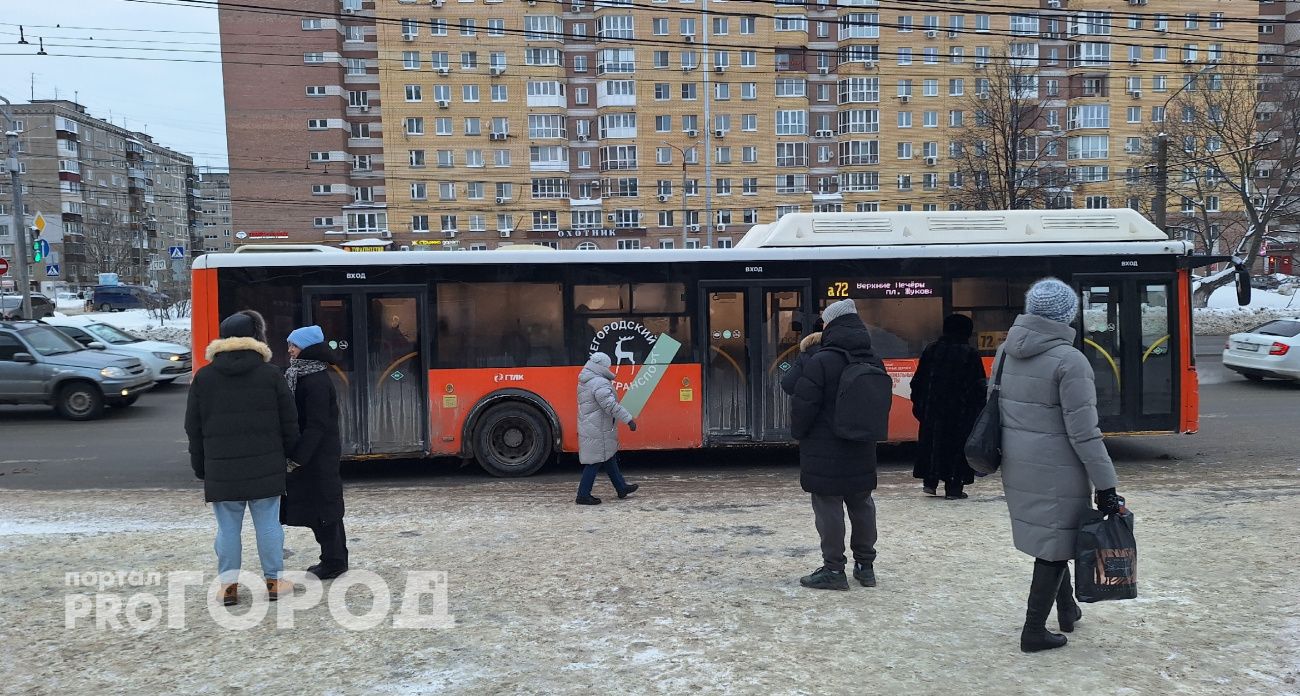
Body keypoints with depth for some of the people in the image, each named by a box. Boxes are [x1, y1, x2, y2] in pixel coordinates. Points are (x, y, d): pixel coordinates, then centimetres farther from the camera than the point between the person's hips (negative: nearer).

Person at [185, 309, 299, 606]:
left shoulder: (203, 377, 2)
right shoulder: (271, 374, -2)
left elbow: (194, 428, 6)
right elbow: (289, 422, 1)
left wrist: (200, 466, 14)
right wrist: (289, 454, 14)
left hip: (221, 468, 1)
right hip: (265, 466, -1)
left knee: (228, 527, 8)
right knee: (268, 525, 6)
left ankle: (228, 584, 12)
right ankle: (273, 581, 13)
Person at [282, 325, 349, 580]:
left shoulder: (317, 382, -18)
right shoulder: (302, 376, 12)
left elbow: (317, 425, -21)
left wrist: (298, 457, -21)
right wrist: (295, 454, 13)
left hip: (319, 456, -9)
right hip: (311, 455, 9)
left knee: (322, 506, -1)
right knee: (315, 506, 15)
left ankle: (334, 562, 9)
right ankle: (333, 559, 24)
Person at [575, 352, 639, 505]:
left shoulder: (584, 382, 11)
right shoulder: (600, 384, -22)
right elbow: (611, 405, -28)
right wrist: (629, 419, -26)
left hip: (588, 428, 11)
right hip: (598, 431, -11)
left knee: (609, 458, 19)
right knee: (595, 461, -2)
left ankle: (621, 488, 30)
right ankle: (583, 495, 4)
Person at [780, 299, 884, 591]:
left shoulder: (820, 361, -17)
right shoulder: (873, 362, 5)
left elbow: (790, 385, -13)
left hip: (825, 451, -6)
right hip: (861, 450, 7)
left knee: (828, 506, 2)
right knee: (862, 504, 16)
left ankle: (834, 569, 7)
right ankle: (865, 565, 26)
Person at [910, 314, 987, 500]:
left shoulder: (930, 350, 3)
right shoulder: (970, 353, -7)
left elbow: (918, 381, 7)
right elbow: (979, 385, -6)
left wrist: (918, 404, 14)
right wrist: (979, 411, 1)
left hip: (932, 409, 3)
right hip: (961, 412, -3)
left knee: (932, 443, 13)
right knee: (957, 446, 2)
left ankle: (930, 481, 15)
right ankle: (953, 488, 4)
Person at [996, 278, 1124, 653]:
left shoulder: (1006, 351, 3)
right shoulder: (1069, 361, -18)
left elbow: (995, 404, 12)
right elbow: (1083, 432, -18)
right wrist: (1105, 486, -12)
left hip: (1016, 464, 7)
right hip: (1055, 469, -7)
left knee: (1049, 537, 23)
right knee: (1054, 545, 5)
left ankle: (1067, 608, 39)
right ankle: (1034, 631, 12)